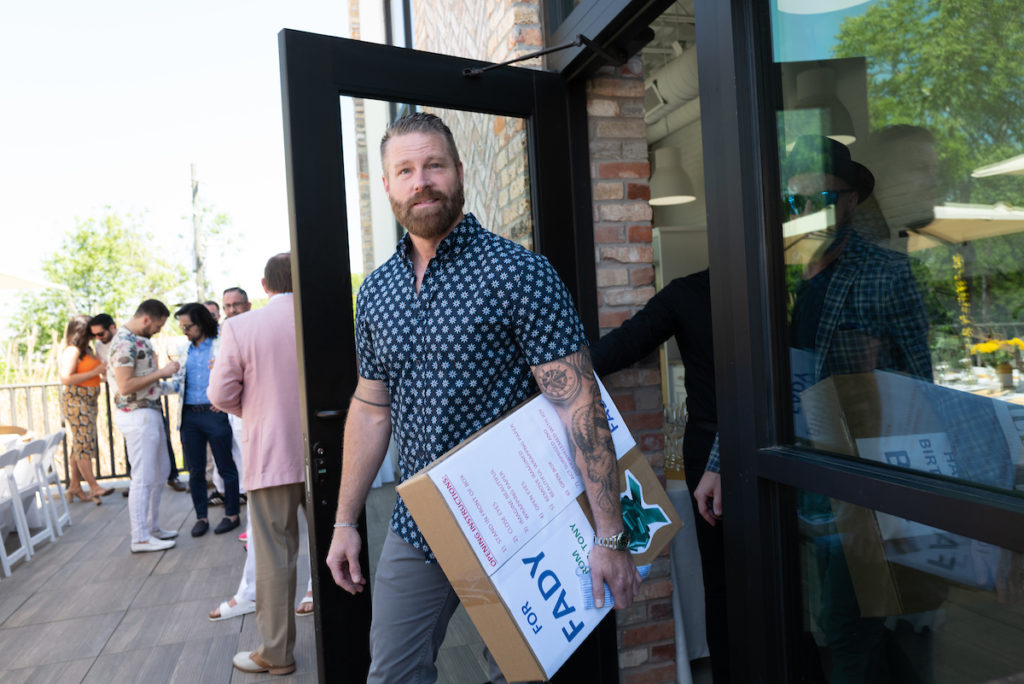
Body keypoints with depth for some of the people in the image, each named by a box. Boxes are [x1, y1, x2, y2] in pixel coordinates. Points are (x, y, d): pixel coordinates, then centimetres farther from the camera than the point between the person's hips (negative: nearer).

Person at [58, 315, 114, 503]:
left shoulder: (86, 350, 15)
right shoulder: (72, 351, -11)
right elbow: (66, 378, -19)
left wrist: (104, 369, 1)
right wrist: (96, 371, -18)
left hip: (88, 401, 9)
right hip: (76, 401, -9)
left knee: (80, 444, 11)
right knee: (84, 443, -7)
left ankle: (75, 486, 17)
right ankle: (94, 487, -5)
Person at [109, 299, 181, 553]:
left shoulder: (141, 339, 12)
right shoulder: (124, 342, -18)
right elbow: (125, 386, -24)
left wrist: (164, 374, 8)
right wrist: (161, 373, -19)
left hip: (151, 412, 10)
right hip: (137, 415, -10)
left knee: (159, 472, 17)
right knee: (143, 477, -4)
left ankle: (152, 527, 28)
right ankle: (140, 538, 5)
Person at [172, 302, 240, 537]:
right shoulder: (185, 352, 14)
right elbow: (179, 384, 19)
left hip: (215, 413, -5)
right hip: (190, 416, 5)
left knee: (226, 467, 3)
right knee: (195, 470, 8)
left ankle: (232, 514, 15)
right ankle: (201, 517, 20)